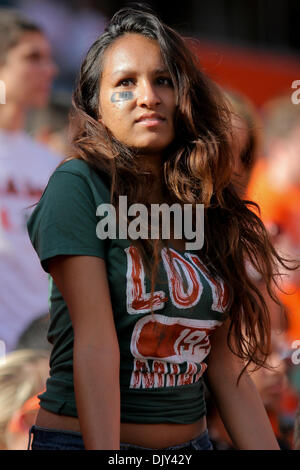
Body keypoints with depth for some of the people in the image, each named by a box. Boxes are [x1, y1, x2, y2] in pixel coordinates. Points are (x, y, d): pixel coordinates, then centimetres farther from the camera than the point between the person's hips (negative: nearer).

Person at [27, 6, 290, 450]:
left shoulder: (204, 202, 5)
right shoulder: (77, 185, -11)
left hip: (191, 439, 6)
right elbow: (96, 344, -20)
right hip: (82, 436, -6)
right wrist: (104, 451, -27)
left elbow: (226, 366, 2)